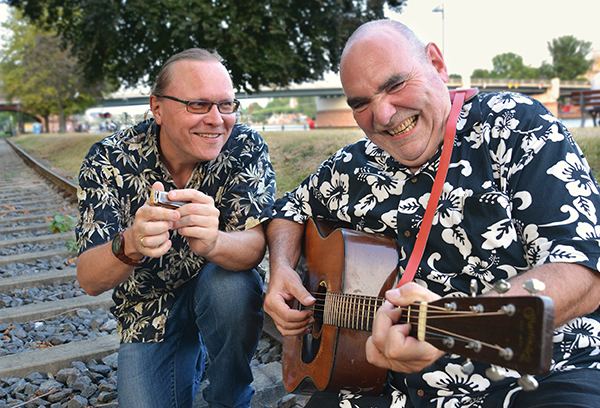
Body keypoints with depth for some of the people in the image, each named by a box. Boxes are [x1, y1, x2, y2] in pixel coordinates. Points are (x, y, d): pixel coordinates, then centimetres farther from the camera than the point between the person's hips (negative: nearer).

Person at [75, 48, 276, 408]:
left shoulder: (246, 149, -18)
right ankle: (191, 362, 22)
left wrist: (212, 242, -51)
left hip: (219, 290, -1)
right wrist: (130, 245, -47)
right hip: (148, 313, 1)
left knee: (231, 286, -32)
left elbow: (254, 247, -28)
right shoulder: (110, 161, -18)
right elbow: (90, 281, -24)